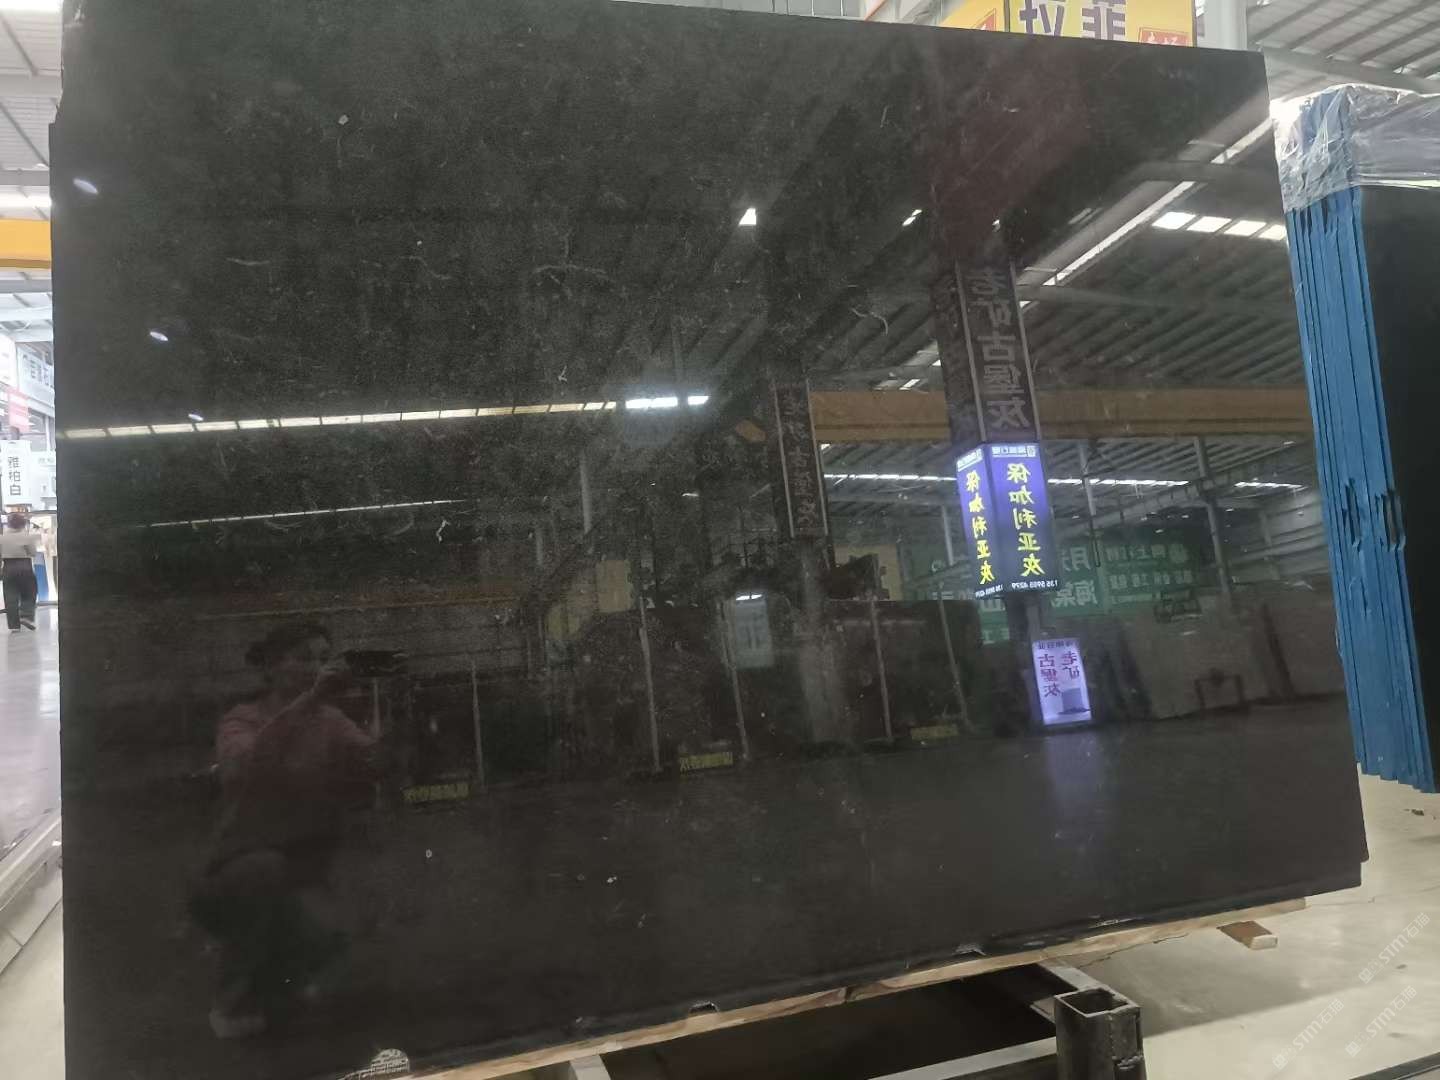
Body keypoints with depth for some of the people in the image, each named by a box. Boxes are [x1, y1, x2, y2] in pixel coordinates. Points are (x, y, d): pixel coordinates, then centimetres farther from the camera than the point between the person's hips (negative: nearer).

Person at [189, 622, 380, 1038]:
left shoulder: (331, 722, 3)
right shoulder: (242, 719, -6)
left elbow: (372, 760, -15)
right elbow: (249, 761, -30)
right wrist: (311, 700, -38)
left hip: (305, 878, 2)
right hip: (239, 878, -1)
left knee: (322, 931, -28)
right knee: (265, 865, -34)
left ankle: (266, 995, 8)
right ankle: (232, 1001, -9)